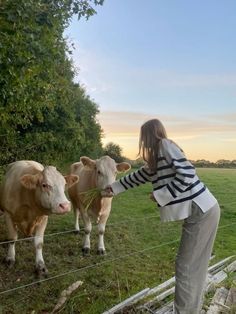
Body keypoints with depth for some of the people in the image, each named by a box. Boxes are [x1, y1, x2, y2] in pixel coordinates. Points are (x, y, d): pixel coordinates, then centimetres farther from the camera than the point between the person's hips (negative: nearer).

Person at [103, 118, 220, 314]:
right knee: (194, 265, 16)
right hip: (197, 211, 9)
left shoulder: (166, 145, -11)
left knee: (186, 266, -1)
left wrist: (160, 195, -14)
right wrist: (114, 188, 35)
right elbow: (139, 176, 28)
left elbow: (186, 175, -20)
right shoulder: (156, 158, 17)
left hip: (202, 211, -9)